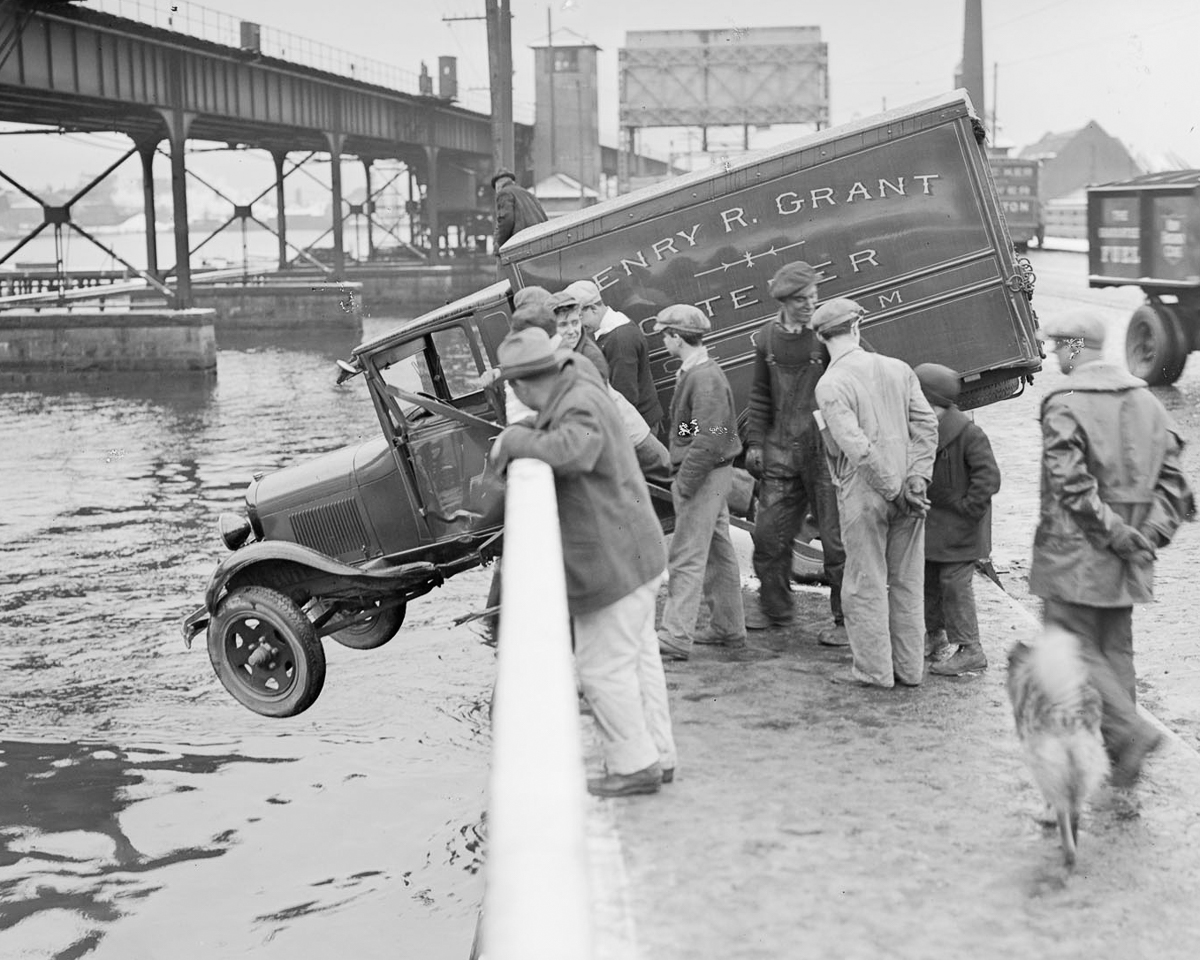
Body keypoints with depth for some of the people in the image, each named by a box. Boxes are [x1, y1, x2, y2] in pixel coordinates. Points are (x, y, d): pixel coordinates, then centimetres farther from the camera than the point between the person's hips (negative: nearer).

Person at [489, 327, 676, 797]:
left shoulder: (581, 407, -23)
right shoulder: (575, 386, 7)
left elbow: (573, 450, -44)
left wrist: (514, 441, -30)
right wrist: (521, 435, 7)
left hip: (613, 562, -10)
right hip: (633, 552, 10)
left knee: (602, 668, -1)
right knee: (638, 657, 17)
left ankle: (634, 764, 8)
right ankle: (657, 755, 26)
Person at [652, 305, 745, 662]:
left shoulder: (706, 379, -20)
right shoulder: (692, 372, 12)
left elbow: (710, 439, -26)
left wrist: (685, 483, -21)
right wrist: (682, 478, 13)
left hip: (705, 477, -10)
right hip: (710, 476, 10)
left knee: (687, 558, -9)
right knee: (718, 552, 16)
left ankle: (676, 638, -7)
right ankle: (729, 628, 25)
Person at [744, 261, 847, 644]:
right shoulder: (767, 338, 7)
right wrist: (755, 442, 11)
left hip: (825, 450, -5)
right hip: (781, 450, 5)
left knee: (836, 537, 0)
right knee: (768, 533, 10)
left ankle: (846, 620, 11)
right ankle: (775, 608, 29)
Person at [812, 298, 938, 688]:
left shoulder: (830, 385, -12)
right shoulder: (898, 369, 4)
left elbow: (857, 448, -19)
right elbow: (926, 426, -1)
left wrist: (895, 490, -13)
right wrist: (915, 481, -4)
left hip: (863, 495, -5)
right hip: (906, 495, 5)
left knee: (866, 586, 7)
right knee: (907, 583, 14)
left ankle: (875, 671, 12)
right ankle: (910, 668, 21)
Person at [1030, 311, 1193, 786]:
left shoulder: (1064, 405, -13)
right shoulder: (1145, 400, 9)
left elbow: (1072, 485, -21)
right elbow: (1171, 476, 7)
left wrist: (1114, 532, -16)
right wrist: (1152, 532, 2)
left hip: (1075, 554, -7)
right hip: (1125, 562, 7)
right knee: (1115, 647, 15)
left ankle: (1130, 730, -13)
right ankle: (1115, 747, 20)